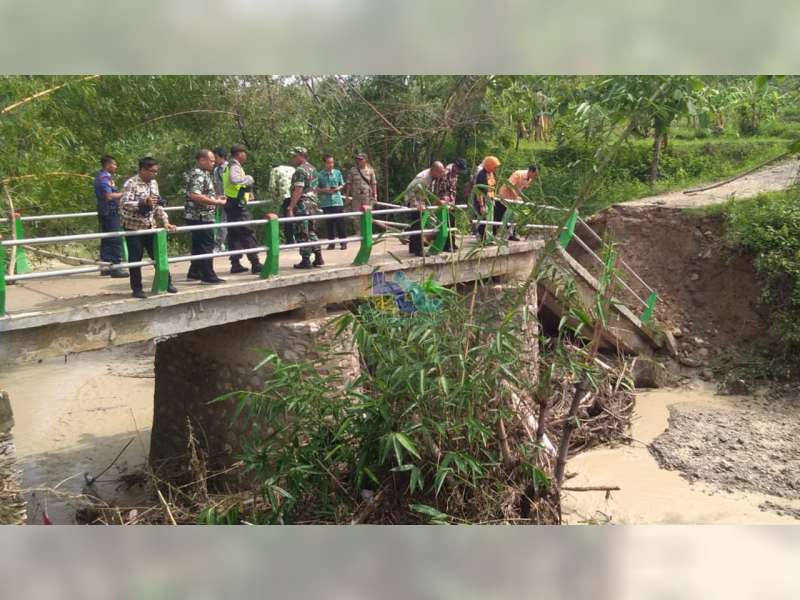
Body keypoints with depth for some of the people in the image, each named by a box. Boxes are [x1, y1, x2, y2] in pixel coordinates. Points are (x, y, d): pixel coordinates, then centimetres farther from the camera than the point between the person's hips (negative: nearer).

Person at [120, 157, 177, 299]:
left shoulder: (153, 183, 9)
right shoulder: (131, 184, -13)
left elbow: (158, 205, 12)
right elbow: (124, 204, -22)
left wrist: (165, 222, 3)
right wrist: (144, 202, -32)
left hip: (151, 227, 6)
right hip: (134, 227, -6)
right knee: (135, 259, 2)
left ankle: (167, 283, 21)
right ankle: (136, 289, 12)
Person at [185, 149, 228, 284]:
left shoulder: (203, 174, 16)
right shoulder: (198, 175, -17)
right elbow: (195, 196, -29)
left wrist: (215, 198, 17)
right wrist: (216, 202, -23)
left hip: (197, 217, 10)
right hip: (201, 217, -10)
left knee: (198, 245, 17)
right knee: (206, 246, -5)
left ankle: (194, 272, 25)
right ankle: (208, 276, 0)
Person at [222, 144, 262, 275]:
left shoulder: (228, 166, 18)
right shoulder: (235, 166, -13)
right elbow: (234, 179, -34)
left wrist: (246, 191, 18)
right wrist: (248, 179, -19)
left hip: (230, 204, 10)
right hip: (237, 204, -10)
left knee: (234, 234, 10)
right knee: (248, 234, -9)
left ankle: (235, 264, 12)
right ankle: (255, 264, -10)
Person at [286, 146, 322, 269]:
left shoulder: (300, 170, -15)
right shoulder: (312, 168, 14)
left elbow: (298, 191, -21)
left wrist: (290, 207, -21)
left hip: (302, 205, -9)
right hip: (312, 203, 9)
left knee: (302, 233, -3)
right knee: (311, 231, 16)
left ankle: (305, 261, 0)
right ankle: (318, 257, 16)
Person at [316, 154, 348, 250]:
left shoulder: (338, 172, 5)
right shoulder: (319, 175, 1)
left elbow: (342, 185, 13)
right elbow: (316, 188, 4)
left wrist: (337, 189, -7)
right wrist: (324, 190, -13)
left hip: (337, 201, 0)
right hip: (326, 203, 0)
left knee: (340, 222, -1)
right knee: (329, 223, 5)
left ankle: (343, 242, 6)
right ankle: (331, 242, 14)